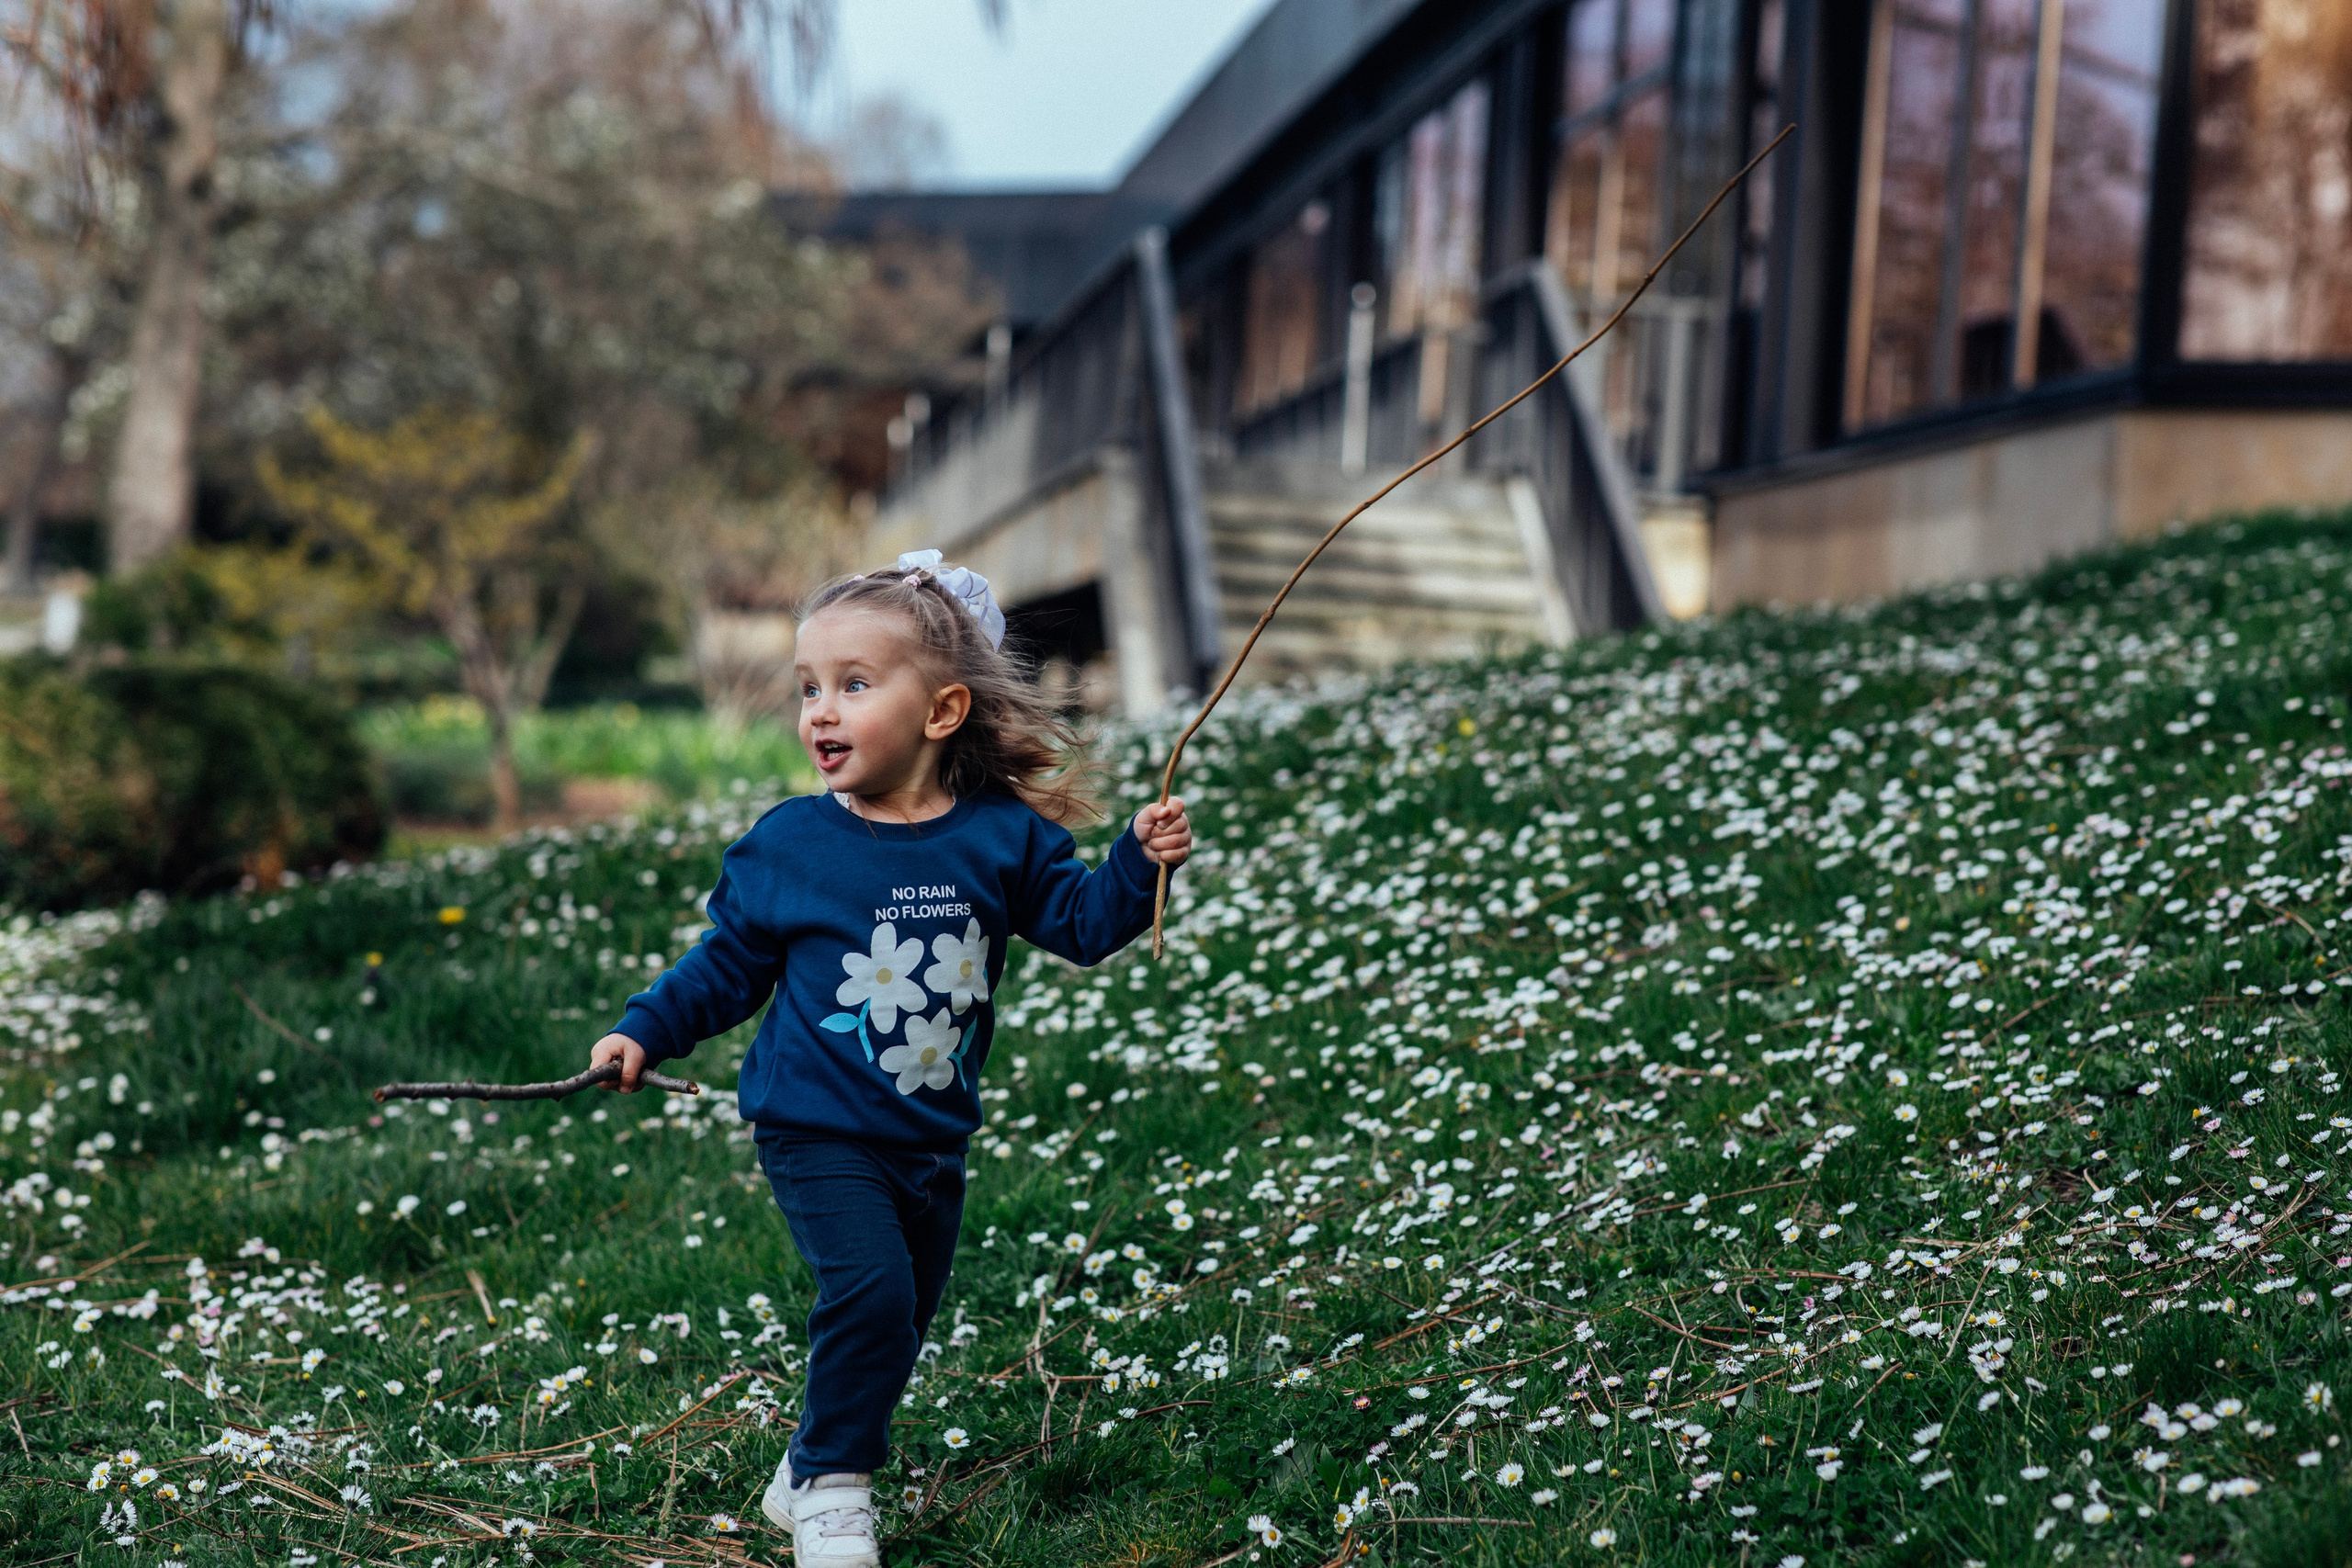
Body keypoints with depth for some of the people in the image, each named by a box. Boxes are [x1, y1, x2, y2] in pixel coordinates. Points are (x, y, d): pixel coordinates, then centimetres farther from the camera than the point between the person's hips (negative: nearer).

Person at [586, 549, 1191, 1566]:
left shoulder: (1001, 836, -4)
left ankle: (805, 1481, 34)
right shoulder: (788, 845, -7)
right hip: (818, 1132, -4)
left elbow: (1079, 922, 2)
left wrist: (1140, 862, -14)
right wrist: (647, 1033, -3)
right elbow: (729, 965, 3)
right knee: (870, 1291, -21)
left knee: (901, 1320, 14)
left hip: (932, 1138, 4)